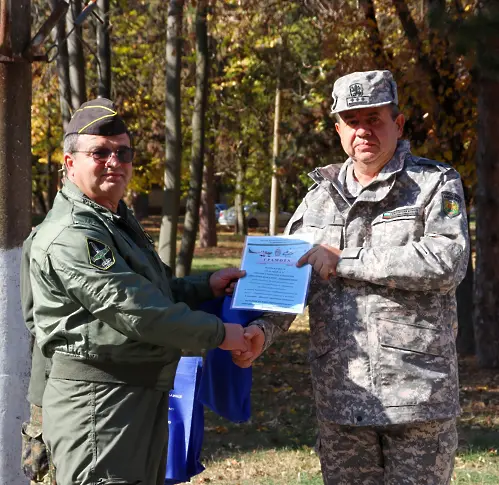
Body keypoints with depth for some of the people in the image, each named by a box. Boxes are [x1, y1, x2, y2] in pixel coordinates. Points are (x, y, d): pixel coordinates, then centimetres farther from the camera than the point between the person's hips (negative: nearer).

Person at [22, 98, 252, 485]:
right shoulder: (71, 236, -18)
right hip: (97, 400, -11)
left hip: (144, 394, 11)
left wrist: (205, 287, 11)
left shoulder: (118, 221, 18)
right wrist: (218, 334, -13)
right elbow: (137, 312, -22)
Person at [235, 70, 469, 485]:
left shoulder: (436, 184, 0)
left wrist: (343, 261, -13)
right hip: (341, 399, 4)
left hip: (419, 392, -3)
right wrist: (262, 330, -13)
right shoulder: (321, 198, 12)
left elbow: (447, 263, -15)